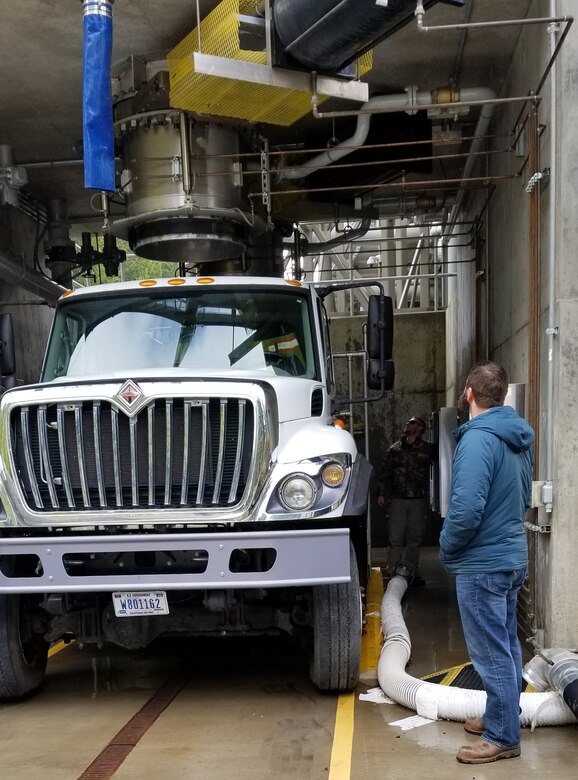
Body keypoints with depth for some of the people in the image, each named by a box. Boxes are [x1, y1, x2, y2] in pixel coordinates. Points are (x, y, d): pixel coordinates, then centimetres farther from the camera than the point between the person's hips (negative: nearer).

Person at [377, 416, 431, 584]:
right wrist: (382, 493, 5)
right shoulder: (395, 449, 12)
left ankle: (411, 573, 17)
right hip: (398, 499, 1)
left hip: (418, 500, -1)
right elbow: (385, 472, 11)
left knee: (414, 538, 7)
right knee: (395, 539, -4)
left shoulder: (426, 447, 8)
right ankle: (395, 573, 1)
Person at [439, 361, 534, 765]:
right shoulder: (520, 436, 6)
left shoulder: (478, 437, -22)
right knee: (506, 645, 19)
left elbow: (467, 507, -27)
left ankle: (503, 737, 11)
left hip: (482, 563, -9)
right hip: (512, 556, 9)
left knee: (491, 653, 1)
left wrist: (447, 545, -11)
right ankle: (504, 716, 33)